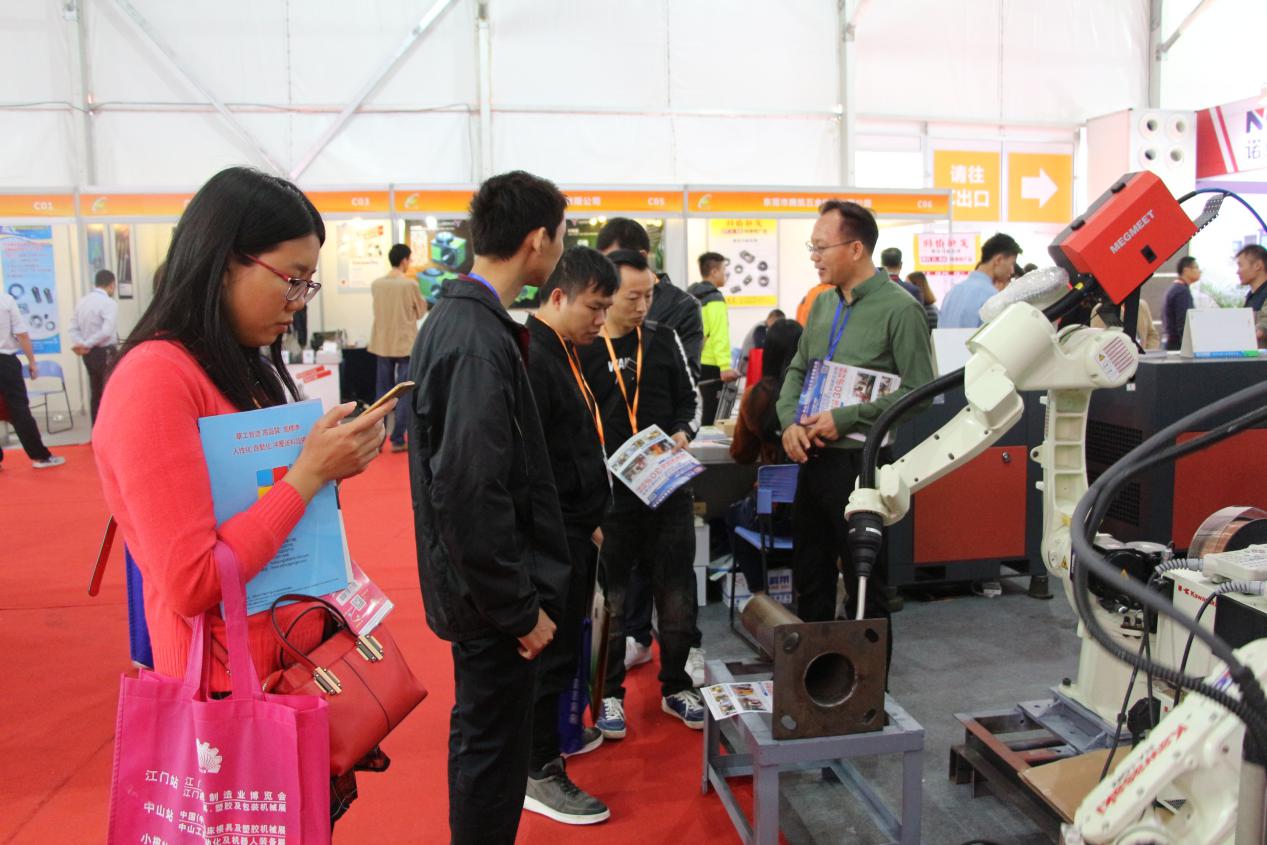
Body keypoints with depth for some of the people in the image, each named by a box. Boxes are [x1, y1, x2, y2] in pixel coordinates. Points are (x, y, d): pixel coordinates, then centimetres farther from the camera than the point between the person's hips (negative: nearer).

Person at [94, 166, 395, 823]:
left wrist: (333, 463, 2)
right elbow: (192, 584, -24)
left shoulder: (245, 370, 9)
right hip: (231, 691, -8)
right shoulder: (154, 377, -19)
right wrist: (309, 472, -21)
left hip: (302, 662, 8)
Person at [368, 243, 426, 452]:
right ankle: (397, 439, 3)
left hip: (382, 344, 4)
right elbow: (421, 312, 0)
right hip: (406, 345, -4)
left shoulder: (376, 284, 1)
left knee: (382, 392, 12)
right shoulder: (410, 284, -11)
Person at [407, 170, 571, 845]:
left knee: (482, 731, 24)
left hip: (477, 580, 10)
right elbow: (472, 492, -28)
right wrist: (520, 606, -18)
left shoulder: (452, 318, 7)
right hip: (492, 588, -10)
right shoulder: (480, 340, -24)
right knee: (493, 743, 8)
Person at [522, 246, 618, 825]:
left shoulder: (564, 354, 12)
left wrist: (590, 516, 16)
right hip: (552, 534, -10)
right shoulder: (531, 358, -21)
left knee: (566, 642, 22)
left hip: (575, 529, 10)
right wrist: (570, 527, -21)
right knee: (551, 651, 2)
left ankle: (552, 733, 40)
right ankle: (540, 773, 17)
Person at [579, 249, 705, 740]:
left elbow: (689, 400, 14)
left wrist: (683, 433, -6)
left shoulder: (664, 340, 6)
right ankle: (609, 694, 27)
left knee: (678, 597, 11)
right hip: (607, 494, -3)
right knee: (608, 600, 10)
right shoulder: (578, 347, -5)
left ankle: (675, 688, 30)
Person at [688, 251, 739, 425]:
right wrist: (725, 366, -26)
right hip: (712, 365, -9)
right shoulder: (715, 299, -13)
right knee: (714, 412, -4)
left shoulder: (692, 296, 13)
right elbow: (720, 336, -21)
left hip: (697, 362, 9)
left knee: (709, 408, 18)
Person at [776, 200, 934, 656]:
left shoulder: (900, 309, -11)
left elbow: (917, 390, -15)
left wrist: (845, 419, -18)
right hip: (813, 458, 7)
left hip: (860, 461, -7)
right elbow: (797, 370, 16)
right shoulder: (823, 305, 10)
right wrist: (790, 421, -3)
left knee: (865, 584, 6)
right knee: (809, 575, 17)